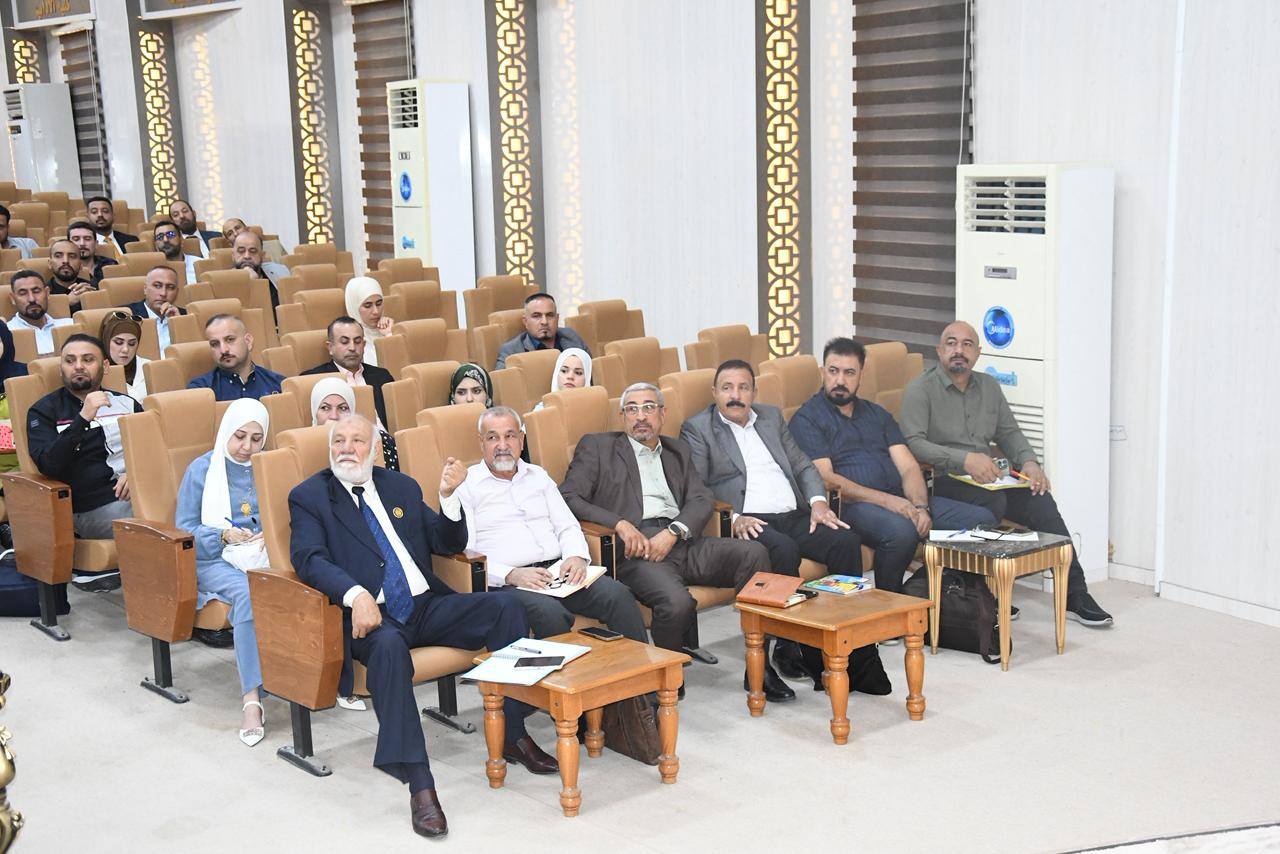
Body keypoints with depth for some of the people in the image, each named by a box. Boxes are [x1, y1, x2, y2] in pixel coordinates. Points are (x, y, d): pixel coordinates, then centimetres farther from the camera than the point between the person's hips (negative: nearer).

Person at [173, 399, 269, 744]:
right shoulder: (202, 469, 8)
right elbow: (184, 529, 5)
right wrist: (224, 535, -13)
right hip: (216, 560, -2)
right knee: (248, 593, -38)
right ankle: (251, 699, -39)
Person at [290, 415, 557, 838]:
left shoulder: (402, 487, 19)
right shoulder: (308, 497, 5)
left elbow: (448, 544, 17)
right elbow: (308, 559, -11)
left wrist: (449, 497, -3)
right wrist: (356, 594, -29)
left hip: (426, 605, 5)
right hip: (371, 615, -5)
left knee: (505, 606, -16)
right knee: (388, 644, -39)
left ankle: (513, 733, -7)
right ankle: (419, 785, -42)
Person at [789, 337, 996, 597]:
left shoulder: (876, 414, 23)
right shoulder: (806, 419, 4)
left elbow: (908, 466, 13)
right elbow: (826, 478, -10)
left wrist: (921, 507, -9)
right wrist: (885, 500, -18)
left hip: (900, 500, 6)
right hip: (851, 505, -6)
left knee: (982, 519, -10)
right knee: (901, 531, -38)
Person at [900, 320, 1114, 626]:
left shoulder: (988, 386, 18)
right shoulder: (920, 389, -3)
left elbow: (1009, 432, 19)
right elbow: (913, 443, -16)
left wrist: (1028, 461, -4)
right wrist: (963, 459, -28)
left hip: (986, 478, 6)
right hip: (941, 482, -6)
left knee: (1041, 501, -19)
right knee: (993, 501, -34)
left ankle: (1074, 595, -14)